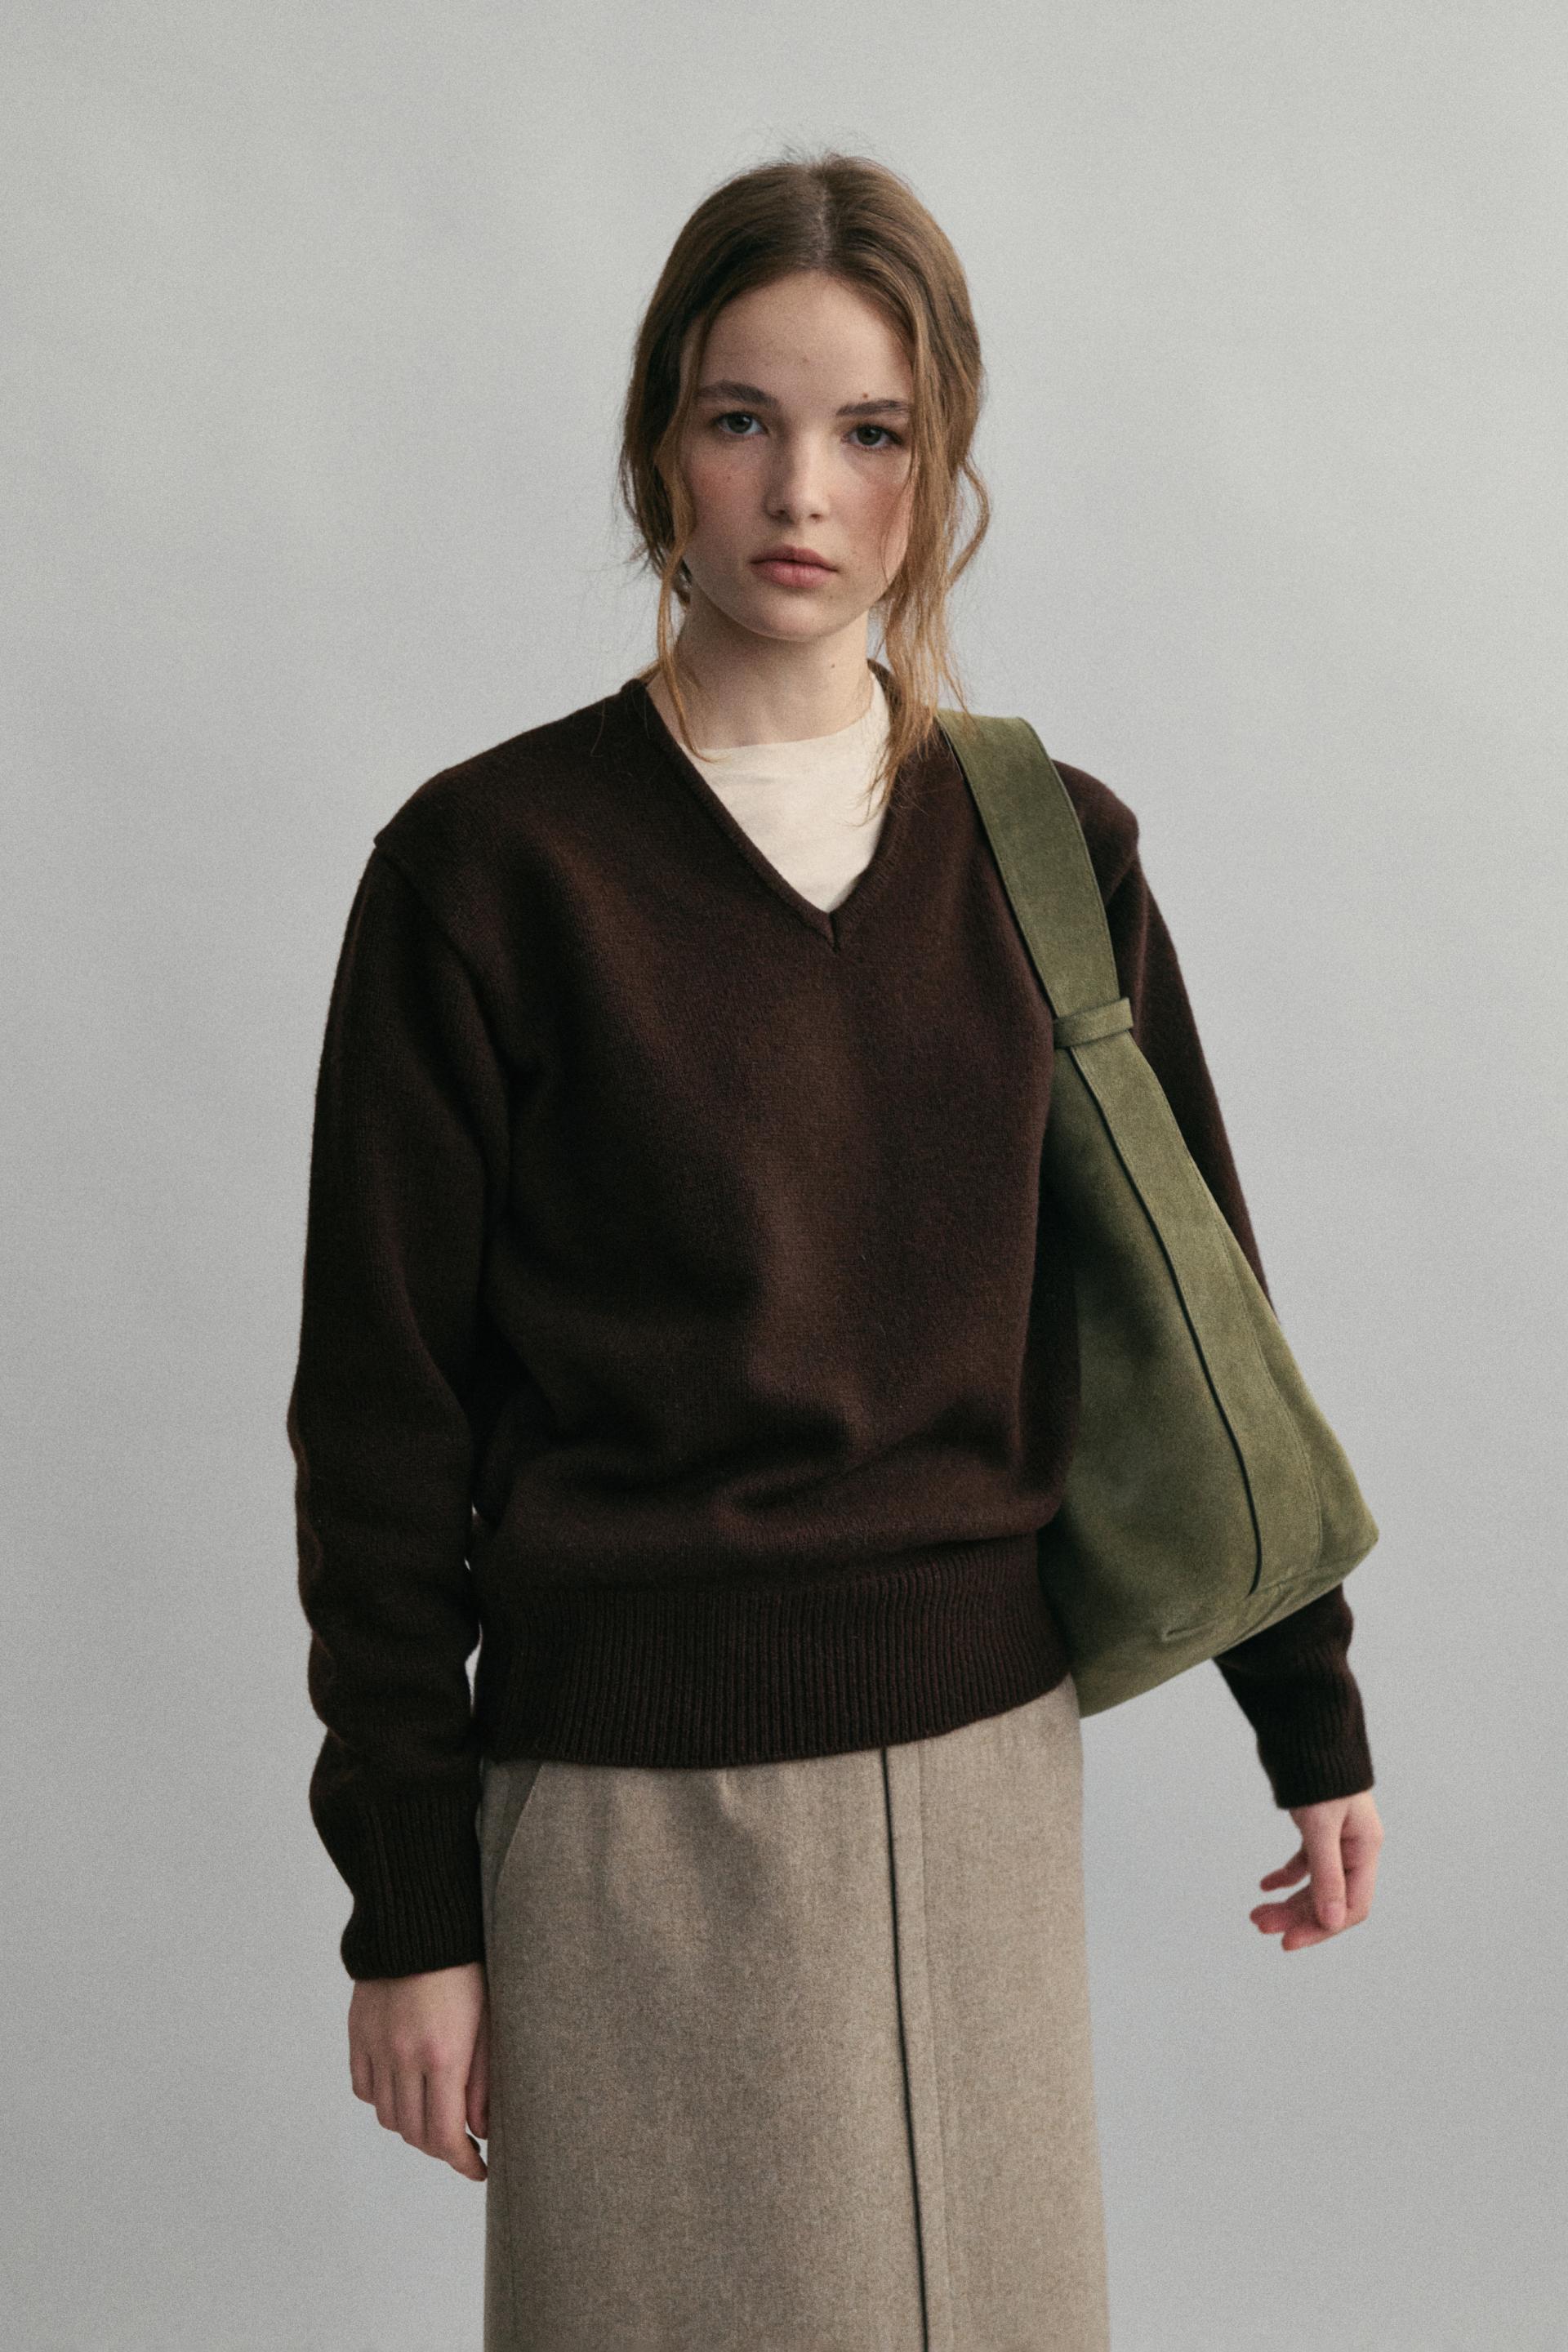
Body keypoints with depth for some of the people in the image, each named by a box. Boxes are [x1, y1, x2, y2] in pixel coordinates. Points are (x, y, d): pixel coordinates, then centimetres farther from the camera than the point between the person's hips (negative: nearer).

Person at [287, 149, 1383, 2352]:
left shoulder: (1053, 847, 3)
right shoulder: (492, 861, -8)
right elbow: (382, 1412, -6)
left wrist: (1315, 1722, 12)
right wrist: (408, 1905, -5)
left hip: (986, 1762, 4)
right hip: (638, 1801, -3)